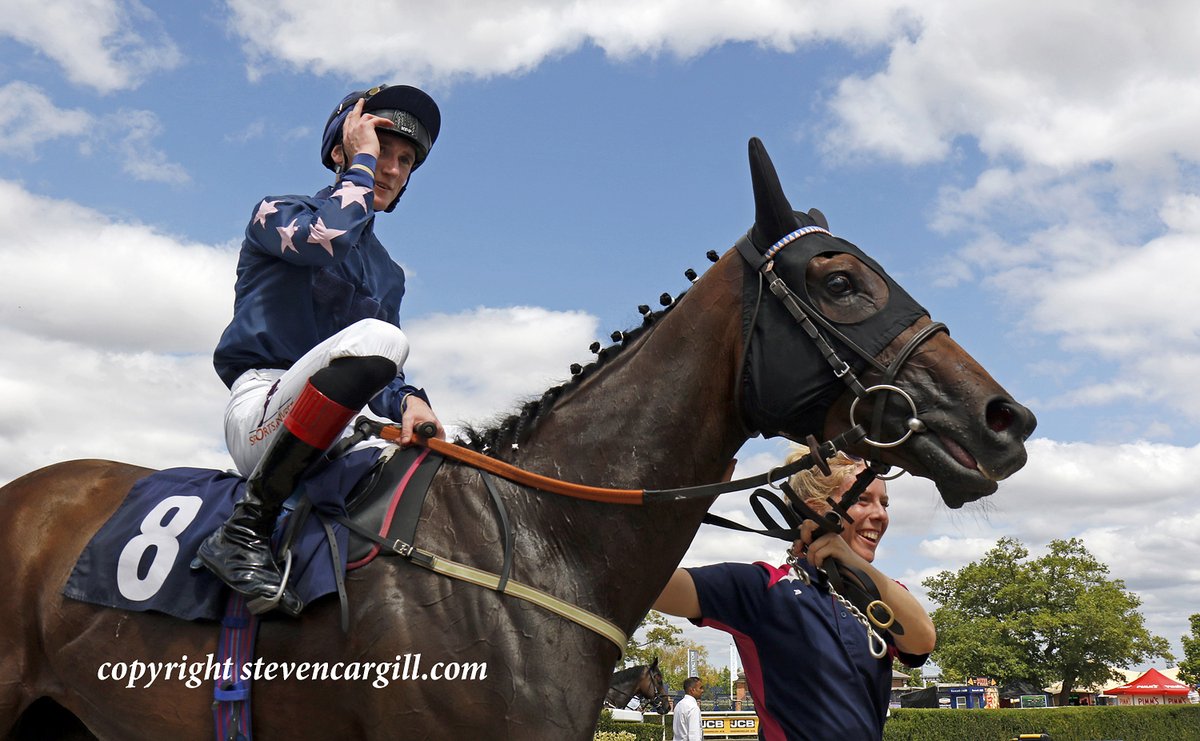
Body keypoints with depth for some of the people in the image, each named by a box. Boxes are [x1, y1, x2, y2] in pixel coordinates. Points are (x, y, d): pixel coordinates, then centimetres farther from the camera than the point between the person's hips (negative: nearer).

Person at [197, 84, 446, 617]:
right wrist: (362, 161, -5)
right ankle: (245, 531, -30)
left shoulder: (389, 276, 23)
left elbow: (377, 379, 17)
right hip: (260, 412, -7)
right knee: (376, 336, -33)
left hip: (322, 444, 7)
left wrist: (406, 402, -7)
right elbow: (327, 236, -20)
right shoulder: (278, 214, 6)